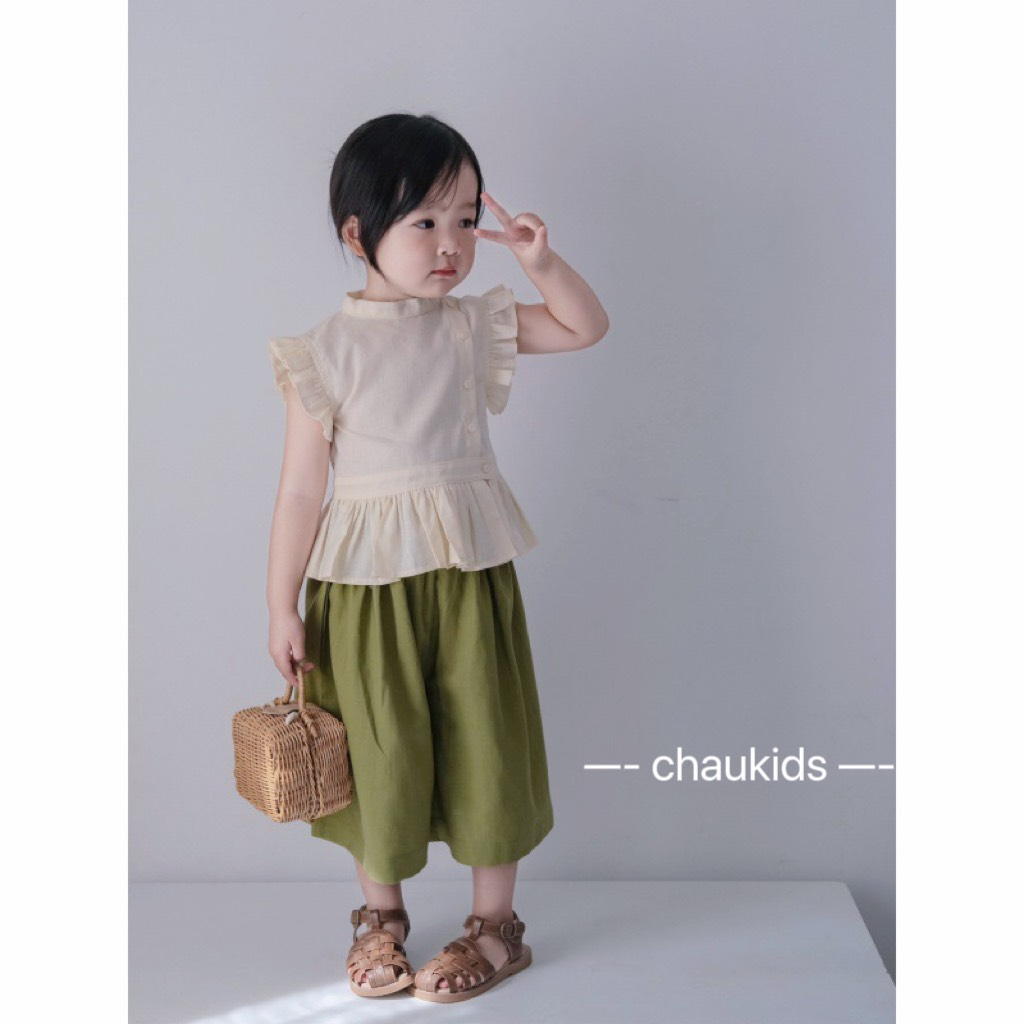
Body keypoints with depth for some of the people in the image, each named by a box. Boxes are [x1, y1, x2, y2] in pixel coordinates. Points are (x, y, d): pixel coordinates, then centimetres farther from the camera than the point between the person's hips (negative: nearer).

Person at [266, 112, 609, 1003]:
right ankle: (382, 914, 35)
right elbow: (302, 489, -7)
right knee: (381, 748, 11)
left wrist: (540, 262, -8)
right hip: (366, 585, -2)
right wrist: (282, 607, -5)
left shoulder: (475, 326, 1)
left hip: (470, 572, 2)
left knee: (482, 739, 8)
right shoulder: (328, 352, -9)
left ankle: (495, 923, 27)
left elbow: (589, 327, 9)